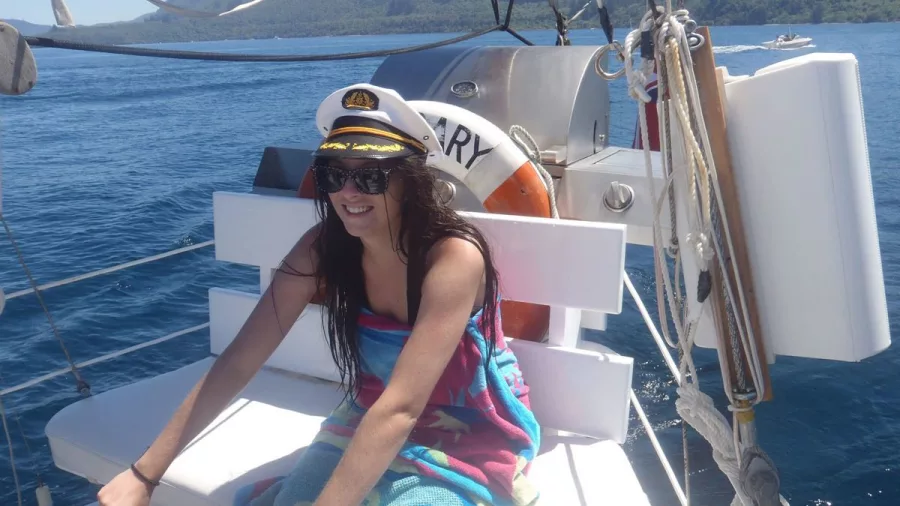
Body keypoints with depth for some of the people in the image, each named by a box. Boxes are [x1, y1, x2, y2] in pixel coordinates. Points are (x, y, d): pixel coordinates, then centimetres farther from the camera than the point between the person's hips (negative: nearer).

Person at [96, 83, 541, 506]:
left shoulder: (454, 257, -28)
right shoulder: (322, 248, -12)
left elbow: (401, 407, -34)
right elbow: (237, 363, -12)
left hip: (470, 436, -4)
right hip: (375, 422, 4)